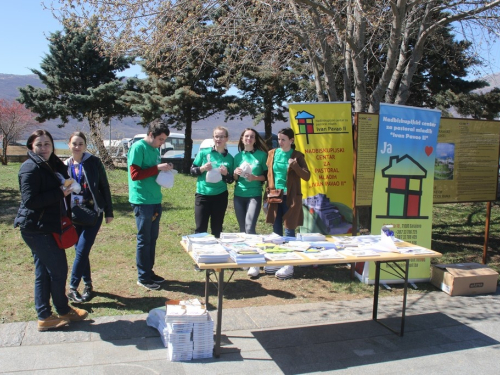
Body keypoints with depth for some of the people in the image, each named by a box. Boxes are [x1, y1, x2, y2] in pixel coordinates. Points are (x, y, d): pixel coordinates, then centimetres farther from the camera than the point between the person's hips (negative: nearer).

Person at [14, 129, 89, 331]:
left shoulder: (54, 165, 13)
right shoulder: (30, 168, -15)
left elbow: (60, 189, 25)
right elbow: (29, 200, -22)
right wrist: (60, 193, -22)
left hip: (49, 227, 9)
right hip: (36, 229, -9)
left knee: (44, 272, 13)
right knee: (58, 269, 0)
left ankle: (44, 316, 22)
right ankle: (63, 311, 18)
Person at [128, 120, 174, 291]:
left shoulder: (155, 149, 12)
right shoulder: (138, 147, -12)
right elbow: (135, 174, -18)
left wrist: (164, 169, 2)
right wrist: (157, 168, -19)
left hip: (155, 200, 8)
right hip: (142, 201, -8)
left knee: (152, 238, 14)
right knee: (144, 240, 0)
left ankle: (149, 271, 26)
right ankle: (143, 277, 10)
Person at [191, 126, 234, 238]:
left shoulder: (229, 158, 4)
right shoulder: (204, 153, 0)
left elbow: (231, 180, 8)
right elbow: (192, 170, 3)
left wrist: (226, 174, -12)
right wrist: (202, 168, -15)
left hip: (220, 196, 2)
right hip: (202, 195, -1)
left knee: (217, 228, 11)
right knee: (200, 228, 0)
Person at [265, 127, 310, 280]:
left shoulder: (297, 156, -4)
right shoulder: (272, 153, 7)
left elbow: (307, 176, -7)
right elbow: (269, 174, 13)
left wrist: (295, 165, -22)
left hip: (290, 198, -4)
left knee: (289, 231, -1)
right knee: (276, 231, 11)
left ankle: (289, 266, 6)